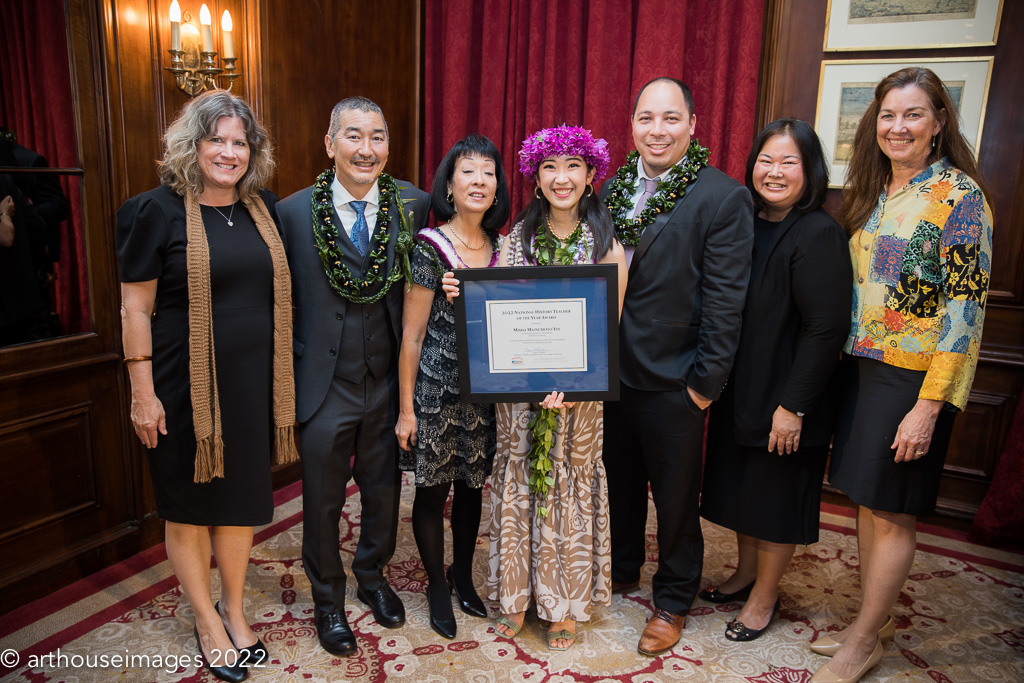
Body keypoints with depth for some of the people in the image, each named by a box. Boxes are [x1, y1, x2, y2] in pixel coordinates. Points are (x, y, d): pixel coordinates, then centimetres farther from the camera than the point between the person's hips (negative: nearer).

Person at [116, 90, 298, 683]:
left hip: (254, 382, 4)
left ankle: (234, 608, 38)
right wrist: (143, 393, -10)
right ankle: (207, 620, 32)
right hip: (187, 385, -4)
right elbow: (136, 308, -7)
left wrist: (283, 375, 11)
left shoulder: (264, 208, 6)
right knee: (190, 508, 12)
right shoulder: (159, 211, -8)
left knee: (241, 500, 16)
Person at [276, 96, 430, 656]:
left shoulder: (414, 206, -4)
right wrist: (287, 379, -2)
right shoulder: (293, 212, -9)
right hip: (324, 385, -2)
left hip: (389, 380, 2)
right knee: (323, 500, 14)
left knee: (383, 490, 19)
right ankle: (327, 598, 39)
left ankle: (372, 575, 47)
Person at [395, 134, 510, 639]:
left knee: (472, 486, 16)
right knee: (432, 491, 9)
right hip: (435, 388, -4)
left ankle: (463, 576, 38)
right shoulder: (430, 246, -11)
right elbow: (411, 335, -10)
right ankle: (437, 586, 31)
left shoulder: (499, 248, 4)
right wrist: (406, 408, -9)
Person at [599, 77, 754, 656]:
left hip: (673, 384, -5)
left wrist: (707, 382, -15)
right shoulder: (614, 188, 5)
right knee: (620, 482, 22)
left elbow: (725, 299, -14)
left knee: (675, 497, 12)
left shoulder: (723, 197, -13)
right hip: (611, 371, 5)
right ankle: (621, 571, 45)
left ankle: (673, 602, 33)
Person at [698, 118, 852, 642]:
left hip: (783, 396, -7)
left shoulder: (818, 235, -17)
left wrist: (793, 405, -20)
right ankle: (745, 573, 40)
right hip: (737, 387, 7)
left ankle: (764, 596, 28)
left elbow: (826, 328, -20)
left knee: (776, 496, 9)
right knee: (740, 484, 19)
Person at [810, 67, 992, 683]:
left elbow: (965, 306, -15)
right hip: (861, 366, 7)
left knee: (892, 512, 4)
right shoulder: (873, 192, 11)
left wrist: (929, 405, -19)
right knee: (867, 501, 15)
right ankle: (875, 620, 32)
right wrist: (845, 364, 9)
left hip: (913, 377, -7)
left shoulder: (960, 195, -10)